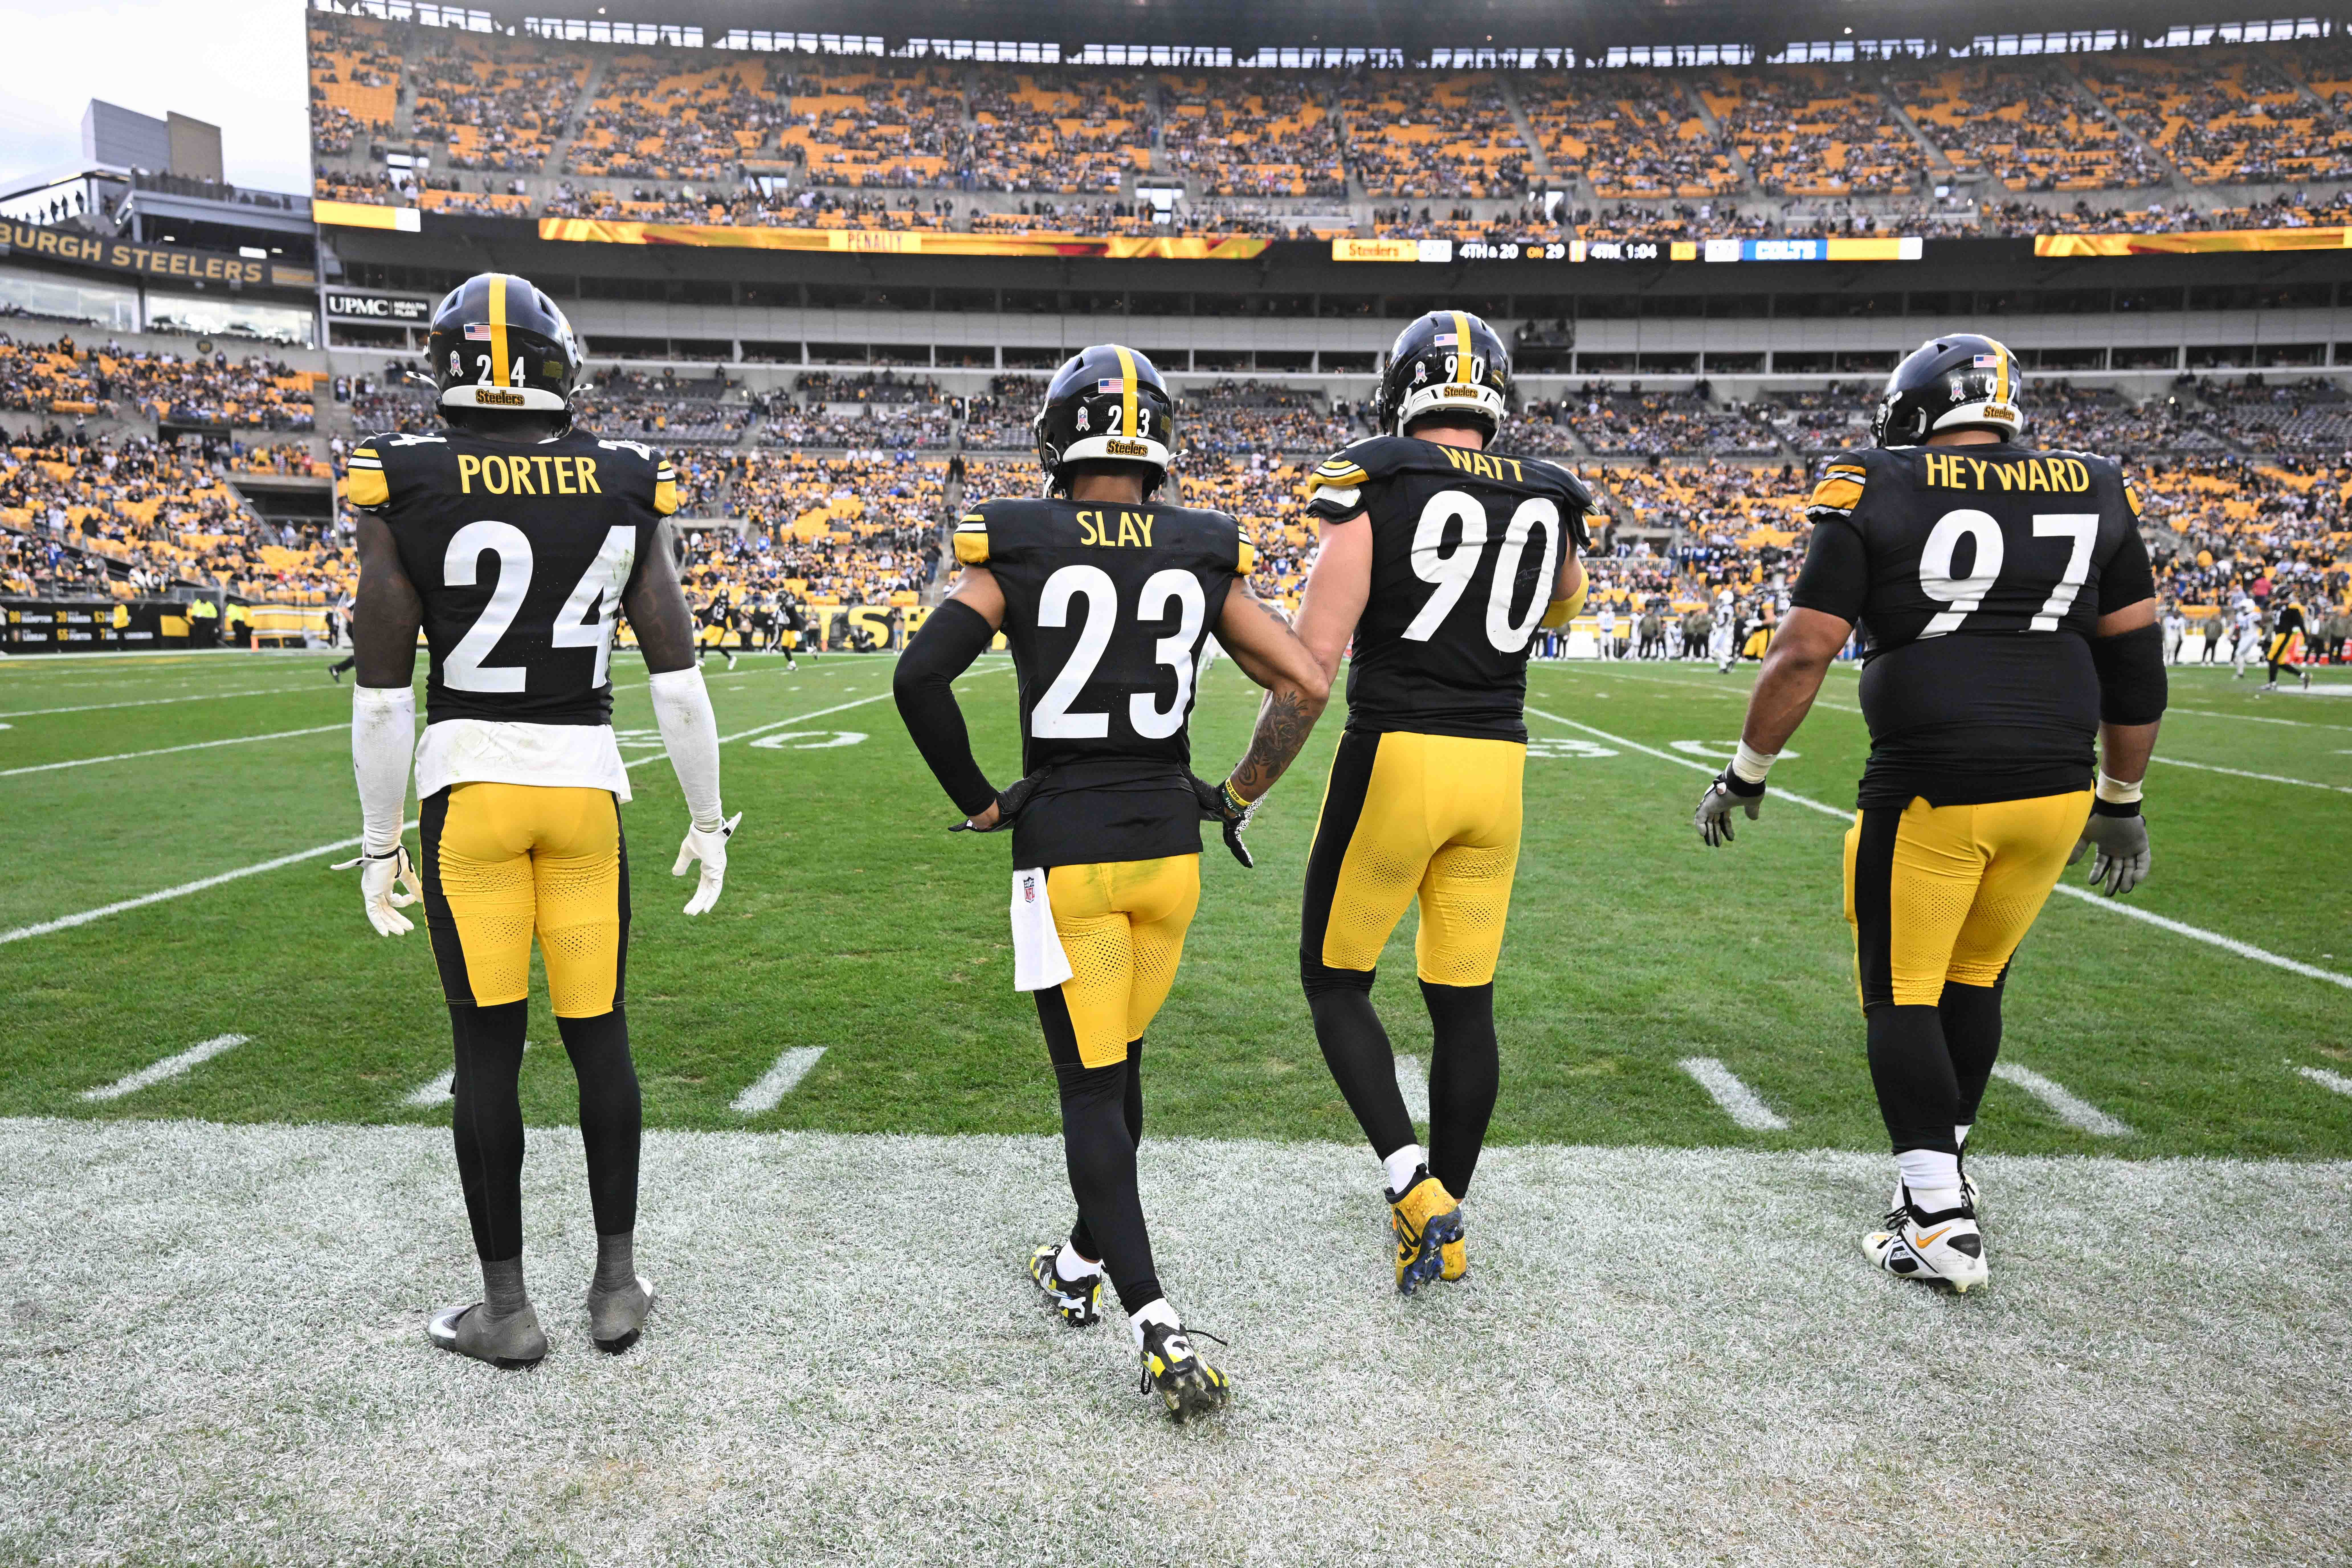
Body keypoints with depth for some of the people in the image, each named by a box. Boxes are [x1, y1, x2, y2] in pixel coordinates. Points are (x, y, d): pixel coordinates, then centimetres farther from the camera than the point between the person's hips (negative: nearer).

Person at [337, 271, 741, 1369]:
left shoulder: (405, 482, -5)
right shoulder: (624, 486, 0)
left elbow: (384, 691, -5)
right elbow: (677, 676, -1)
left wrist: (378, 842, 5)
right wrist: (708, 819, 8)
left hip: (468, 786, -1)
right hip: (585, 783, 2)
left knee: (487, 1044, 7)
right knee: (598, 1031, 11)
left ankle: (507, 1307, 17)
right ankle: (618, 1281, 21)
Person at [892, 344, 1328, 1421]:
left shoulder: (1019, 548, -4)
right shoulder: (1204, 554, 2)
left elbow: (920, 676, -14)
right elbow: (1305, 686, -2)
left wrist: (977, 800, -1)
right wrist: (1240, 796, 11)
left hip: (1065, 850, -3)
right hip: (1169, 846, 3)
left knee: (1092, 1087, 3)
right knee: (1119, 1066, 20)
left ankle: (1158, 1328, -5)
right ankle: (1084, 1262, 37)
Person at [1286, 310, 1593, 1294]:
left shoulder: (1375, 486, -8)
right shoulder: (1548, 502, 6)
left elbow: (1317, 648, -12)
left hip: (1395, 754, -4)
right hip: (1498, 766, 5)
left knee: (1335, 981, 11)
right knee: (1464, 999, 12)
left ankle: (1412, 1185, -1)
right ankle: (1446, 1228, 22)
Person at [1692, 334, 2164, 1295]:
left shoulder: (1877, 495, -2)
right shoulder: (2093, 493, 10)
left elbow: (1804, 652, -8)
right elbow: (2136, 663, 13)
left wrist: (1746, 773, 3)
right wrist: (2122, 802, 23)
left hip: (1931, 791, -5)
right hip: (2055, 789, 5)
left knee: (1903, 997, 8)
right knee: (1974, 981, 22)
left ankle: (1941, 1222, 5)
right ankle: (1942, 1169, 35)